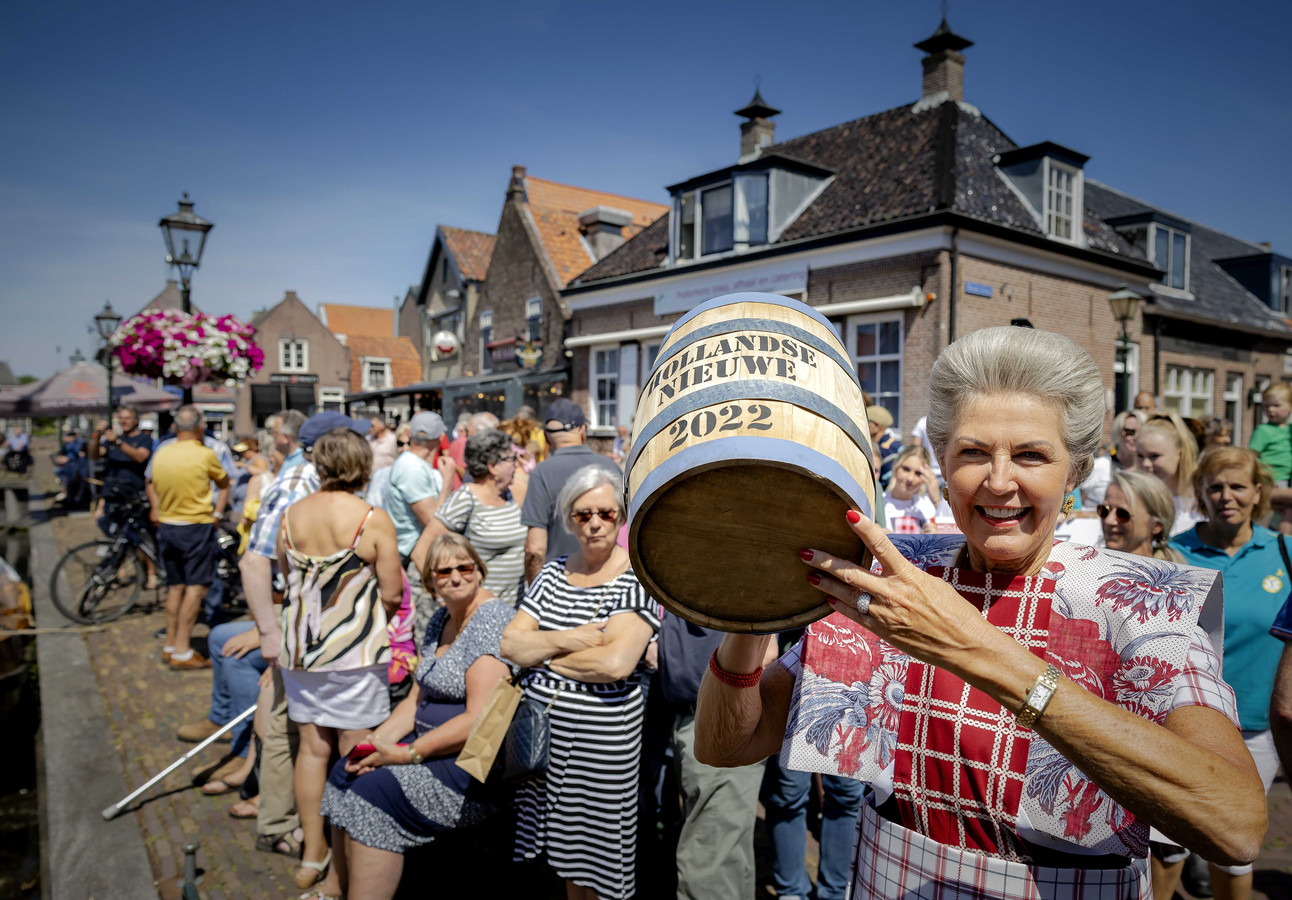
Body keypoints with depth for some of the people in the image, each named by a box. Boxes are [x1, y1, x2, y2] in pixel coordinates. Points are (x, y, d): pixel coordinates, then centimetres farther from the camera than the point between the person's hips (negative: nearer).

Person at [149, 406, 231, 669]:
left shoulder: (160, 454, 4)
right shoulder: (205, 455, -11)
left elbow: (155, 488, 13)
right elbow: (224, 483, 2)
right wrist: (217, 513, 11)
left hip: (166, 526, 6)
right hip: (197, 527, -6)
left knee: (175, 586, 15)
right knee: (196, 587, -3)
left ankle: (170, 646, 21)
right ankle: (182, 651, -6)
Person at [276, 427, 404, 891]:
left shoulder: (291, 515, 0)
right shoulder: (373, 519, -14)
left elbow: (285, 574, 13)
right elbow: (392, 593, -10)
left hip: (299, 646, 5)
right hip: (355, 650, -4)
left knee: (312, 749, 15)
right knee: (355, 754, 7)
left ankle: (313, 854, 27)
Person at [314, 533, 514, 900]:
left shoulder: (491, 619, -19)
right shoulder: (441, 620, 11)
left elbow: (479, 719, -24)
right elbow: (417, 698, 14)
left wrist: (407, 754, -19)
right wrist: (379, 738, -3)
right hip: (433, 744, 10)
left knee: (373, 792, -19)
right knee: (346, 773, 6)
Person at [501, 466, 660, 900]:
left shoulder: (636, 579, -11)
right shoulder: (553, 572, 7)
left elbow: (616, 663, -23)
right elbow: (509, 644, 2)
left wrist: (542, 653, -10)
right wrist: (565, 641, -16)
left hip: (602, 739, -5)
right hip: (540, 725, 5)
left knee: (595, 854, 7)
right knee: (563, 847, 17)